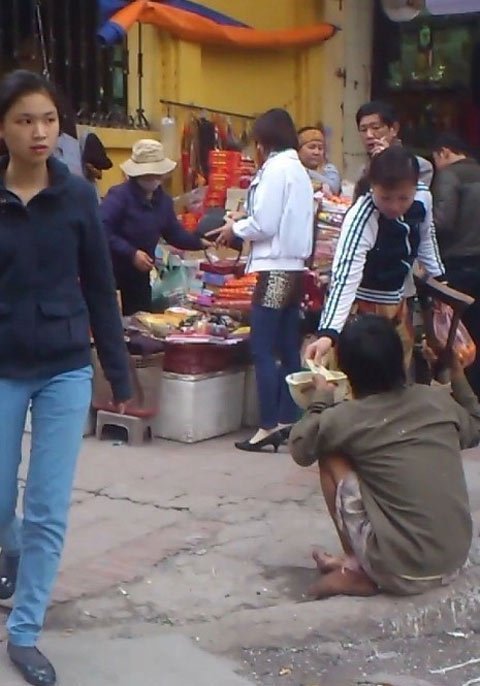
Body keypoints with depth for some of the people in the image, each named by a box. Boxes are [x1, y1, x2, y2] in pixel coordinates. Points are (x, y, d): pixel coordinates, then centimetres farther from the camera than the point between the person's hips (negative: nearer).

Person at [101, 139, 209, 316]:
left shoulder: (163, 200, 8)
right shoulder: (119, 195, -18)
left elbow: (174, 233, 16)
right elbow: (102, 231, -28)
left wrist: (200, 242, 4)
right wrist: (132, 253, -28)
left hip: (141, 275, 8)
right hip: (112, 274, -8)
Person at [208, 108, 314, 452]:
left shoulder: (276, 168, -11)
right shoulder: (299, 170, 16)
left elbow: (264, 224, -15)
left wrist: (235, 229, 2)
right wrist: (242, 227, 12)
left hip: (276, 269, -9)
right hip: (295, 267, 9)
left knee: (263, 350, -5)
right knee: (288, 350, 10)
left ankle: (269, 426, -3)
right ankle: (287, 421, 14)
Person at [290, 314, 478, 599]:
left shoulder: (345, 419, -9)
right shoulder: (440, 400, 3)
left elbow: (300, 450, 10)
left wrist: (321, 399, 21)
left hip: (400, 572, -5)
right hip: (454, 563, 5)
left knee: (332, 458, 8)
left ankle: (358, 573, 13)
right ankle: (362, 563, 26)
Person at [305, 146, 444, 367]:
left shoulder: (424, 197, -14)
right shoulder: (361, 219, -32)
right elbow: (345, 277, -42)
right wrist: (328, 333, -53)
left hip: (398, 301, 6)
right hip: (365, 305, -6)